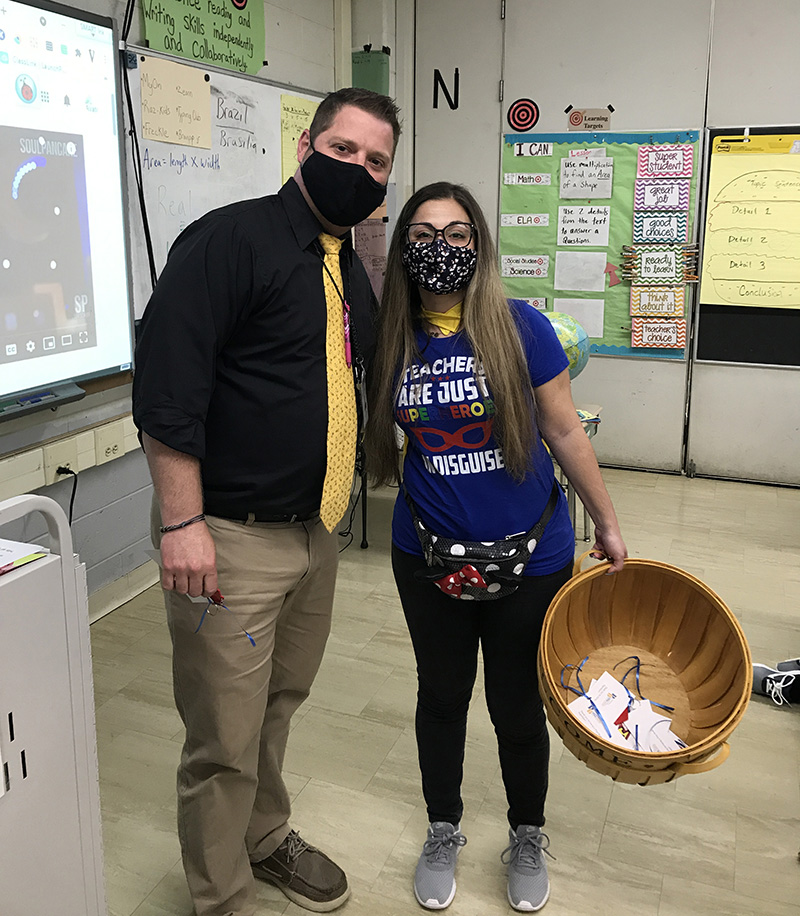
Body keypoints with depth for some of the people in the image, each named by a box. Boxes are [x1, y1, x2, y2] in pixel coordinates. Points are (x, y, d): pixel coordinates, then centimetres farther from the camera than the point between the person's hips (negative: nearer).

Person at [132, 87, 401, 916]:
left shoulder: (350, 268, 12)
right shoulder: (231, 239, -13)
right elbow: (166, 386, -19)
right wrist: (182, 522, -22)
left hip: (314, 529, 8)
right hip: (231, 537, -8)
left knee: (279, 704, 23)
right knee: (225, 743, 4)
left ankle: (266, 839, 46)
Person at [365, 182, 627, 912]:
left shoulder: (520, 328, -12)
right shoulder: (391, 339, -5)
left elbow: (563, 431, -5)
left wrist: (607, 524, 2)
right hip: (430, 556, 2)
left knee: (517, 704, 13)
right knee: (441, 696, 18)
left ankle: (528, 838, 41)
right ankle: (444, 833, 42)